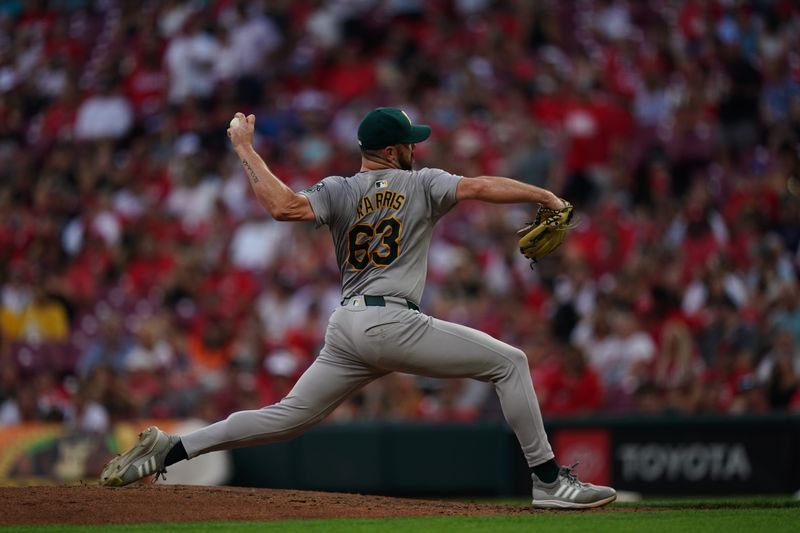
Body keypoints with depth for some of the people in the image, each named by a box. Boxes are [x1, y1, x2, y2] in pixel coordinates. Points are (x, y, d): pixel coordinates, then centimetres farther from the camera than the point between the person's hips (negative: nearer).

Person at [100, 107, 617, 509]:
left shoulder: (339, 191, 10)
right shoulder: (420, 184, 4)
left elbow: (283, 205, -8)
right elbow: (482, 186, -10)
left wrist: (244, 148, 1)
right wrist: (544, 196, -6)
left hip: (346, 329, 5)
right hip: (393, 322, -5)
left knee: (288, 416, 12)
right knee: (510, 362, 2)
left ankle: (167, 450, 2)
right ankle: (549, 480, -4)